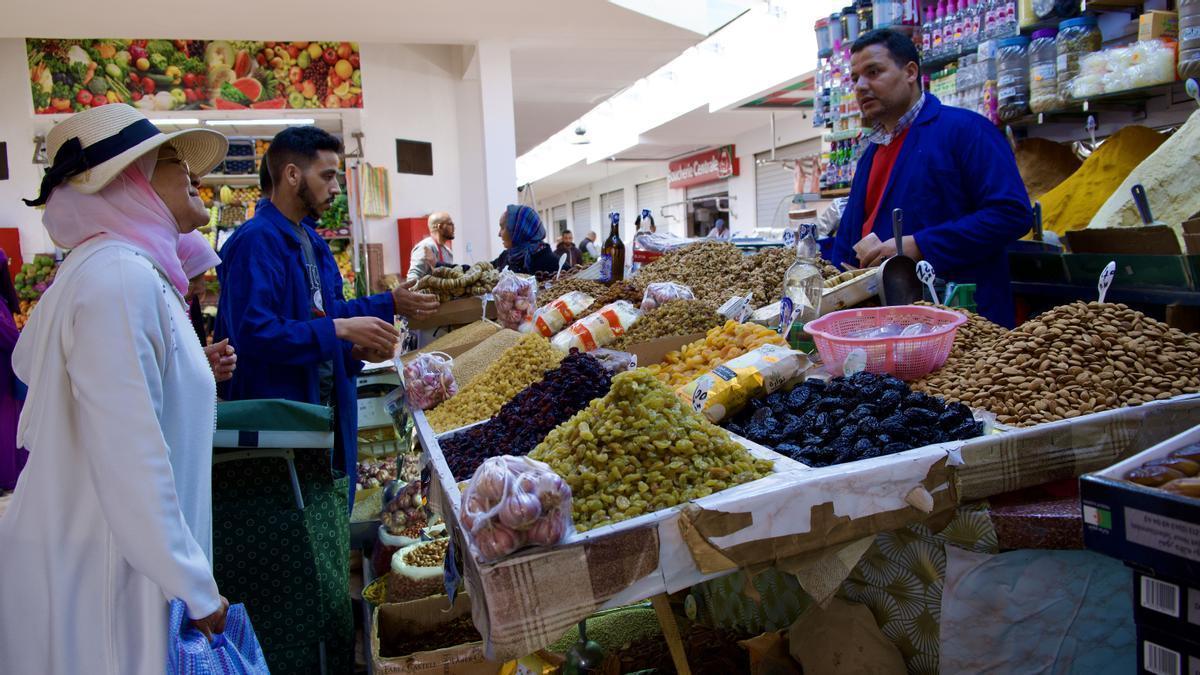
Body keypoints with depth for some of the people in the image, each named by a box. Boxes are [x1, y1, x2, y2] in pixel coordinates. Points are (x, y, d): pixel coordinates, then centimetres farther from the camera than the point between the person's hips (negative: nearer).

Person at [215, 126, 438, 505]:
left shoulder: (310, 239, 13)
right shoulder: (256, 240, -18)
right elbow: (254, 332, -27)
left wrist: (390, 304, 5)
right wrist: (339, 329, -25)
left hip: (328, 411, 9)